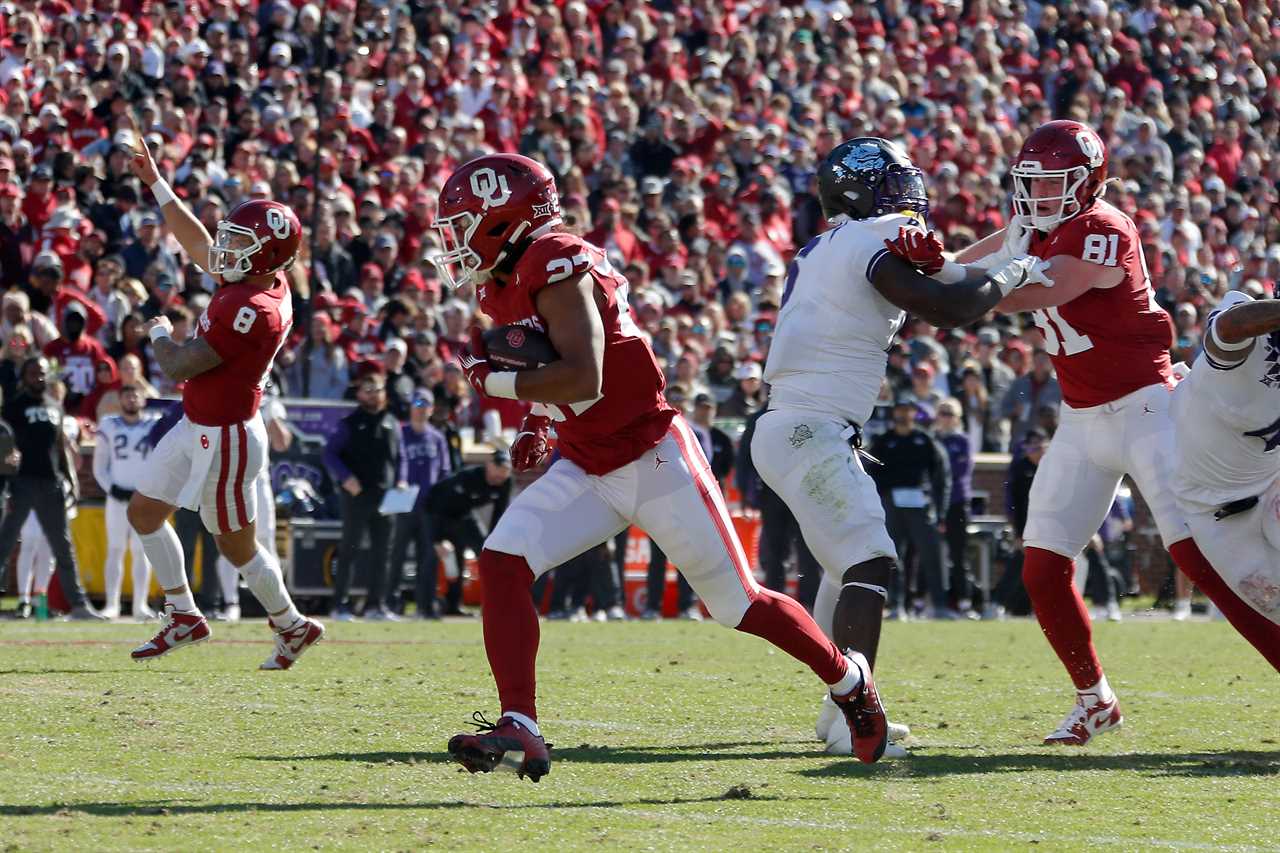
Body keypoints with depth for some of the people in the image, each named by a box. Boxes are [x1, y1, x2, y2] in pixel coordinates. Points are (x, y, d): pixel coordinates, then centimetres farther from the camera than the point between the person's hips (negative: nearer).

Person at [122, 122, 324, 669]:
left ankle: (292, 626, 27)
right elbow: (197, 244, 14)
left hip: (225, 438, -10)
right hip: (196, 427, 10)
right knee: (144, 512, 15)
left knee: (237, 546, 7)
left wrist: (159, 333, -3)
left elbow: (177, 366, -25)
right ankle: (184, 618, 26)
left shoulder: (253, 313, -30)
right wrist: (155, 182, 14)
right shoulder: (261, 281, -3)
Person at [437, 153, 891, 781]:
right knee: (501, 563, -13)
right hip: (587, 470, 8)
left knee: (739, 604, 2)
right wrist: (536, 425, 8)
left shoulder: (557, 265, -21)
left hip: (654, 459, -8)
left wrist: (491, 380, -19)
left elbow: (582, 378, -31)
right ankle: (519, 729, -17)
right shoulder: (503, 285, 8)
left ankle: (849, 680, 26)